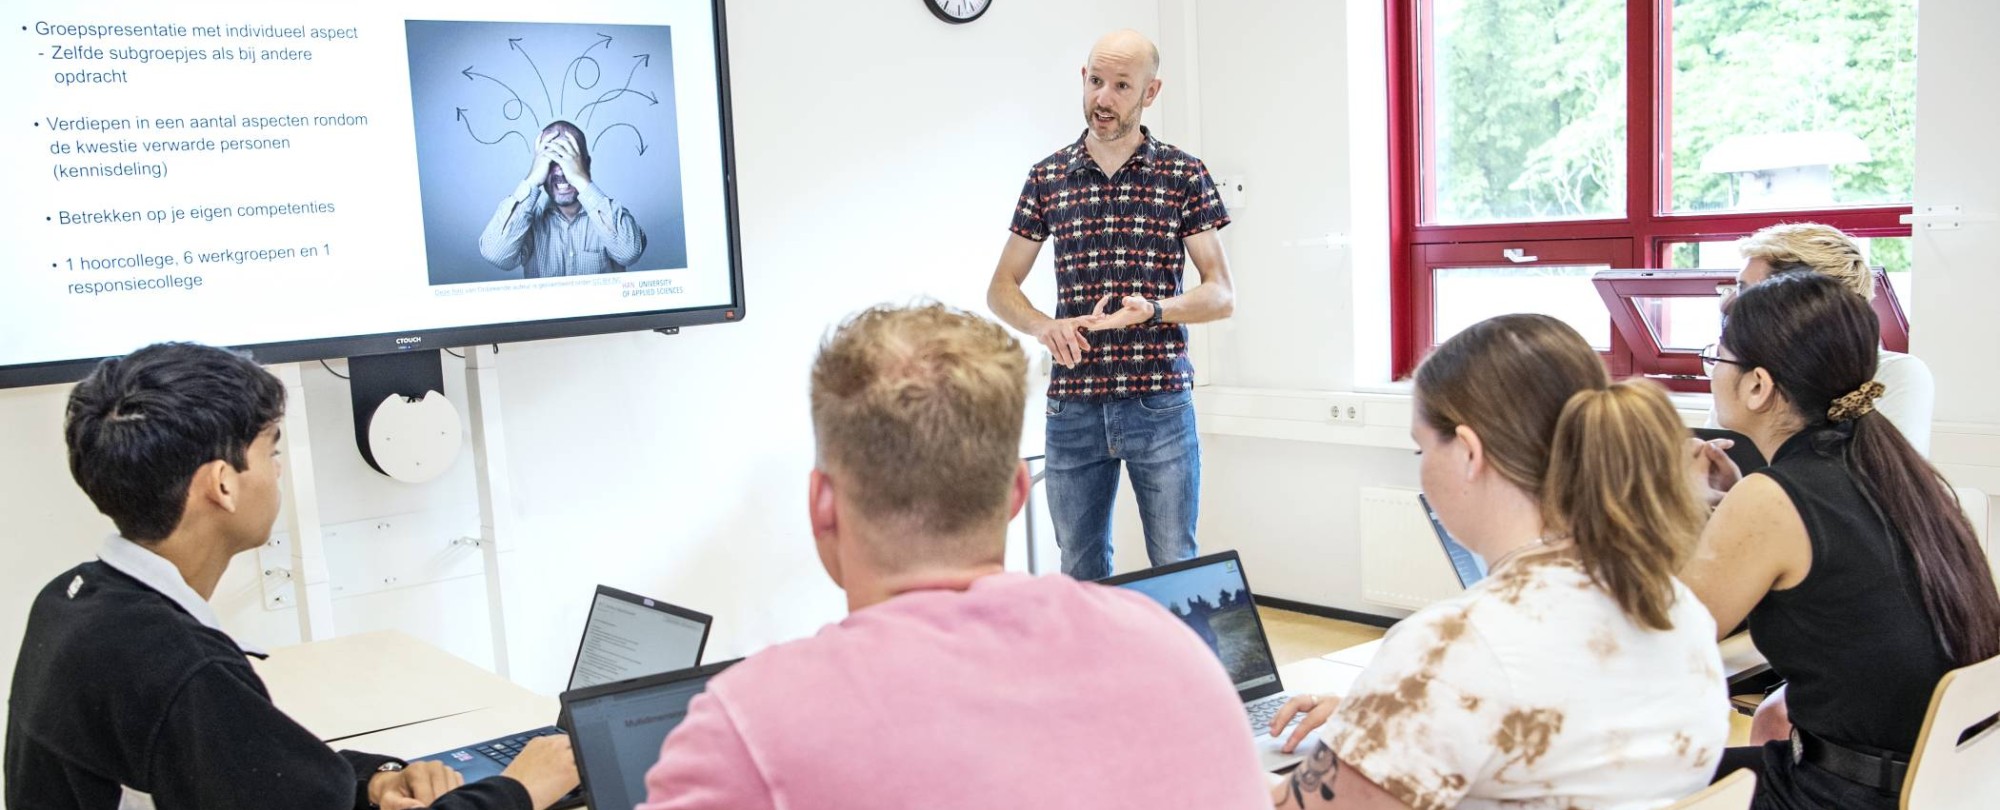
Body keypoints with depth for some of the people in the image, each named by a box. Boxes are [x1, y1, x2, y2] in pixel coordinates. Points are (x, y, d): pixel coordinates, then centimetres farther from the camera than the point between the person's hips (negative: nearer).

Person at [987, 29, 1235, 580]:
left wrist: (1153, 309, -18)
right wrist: (1042, 326, -10)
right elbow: (1001, 288, 12)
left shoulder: (1185, 176, 2)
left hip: (1159, 404, -2)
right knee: (1081, 572, 10)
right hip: (1073, 406, 2)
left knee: (1175, 569, 0)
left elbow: (1222, 295, 1)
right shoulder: (1047, 178, 7)